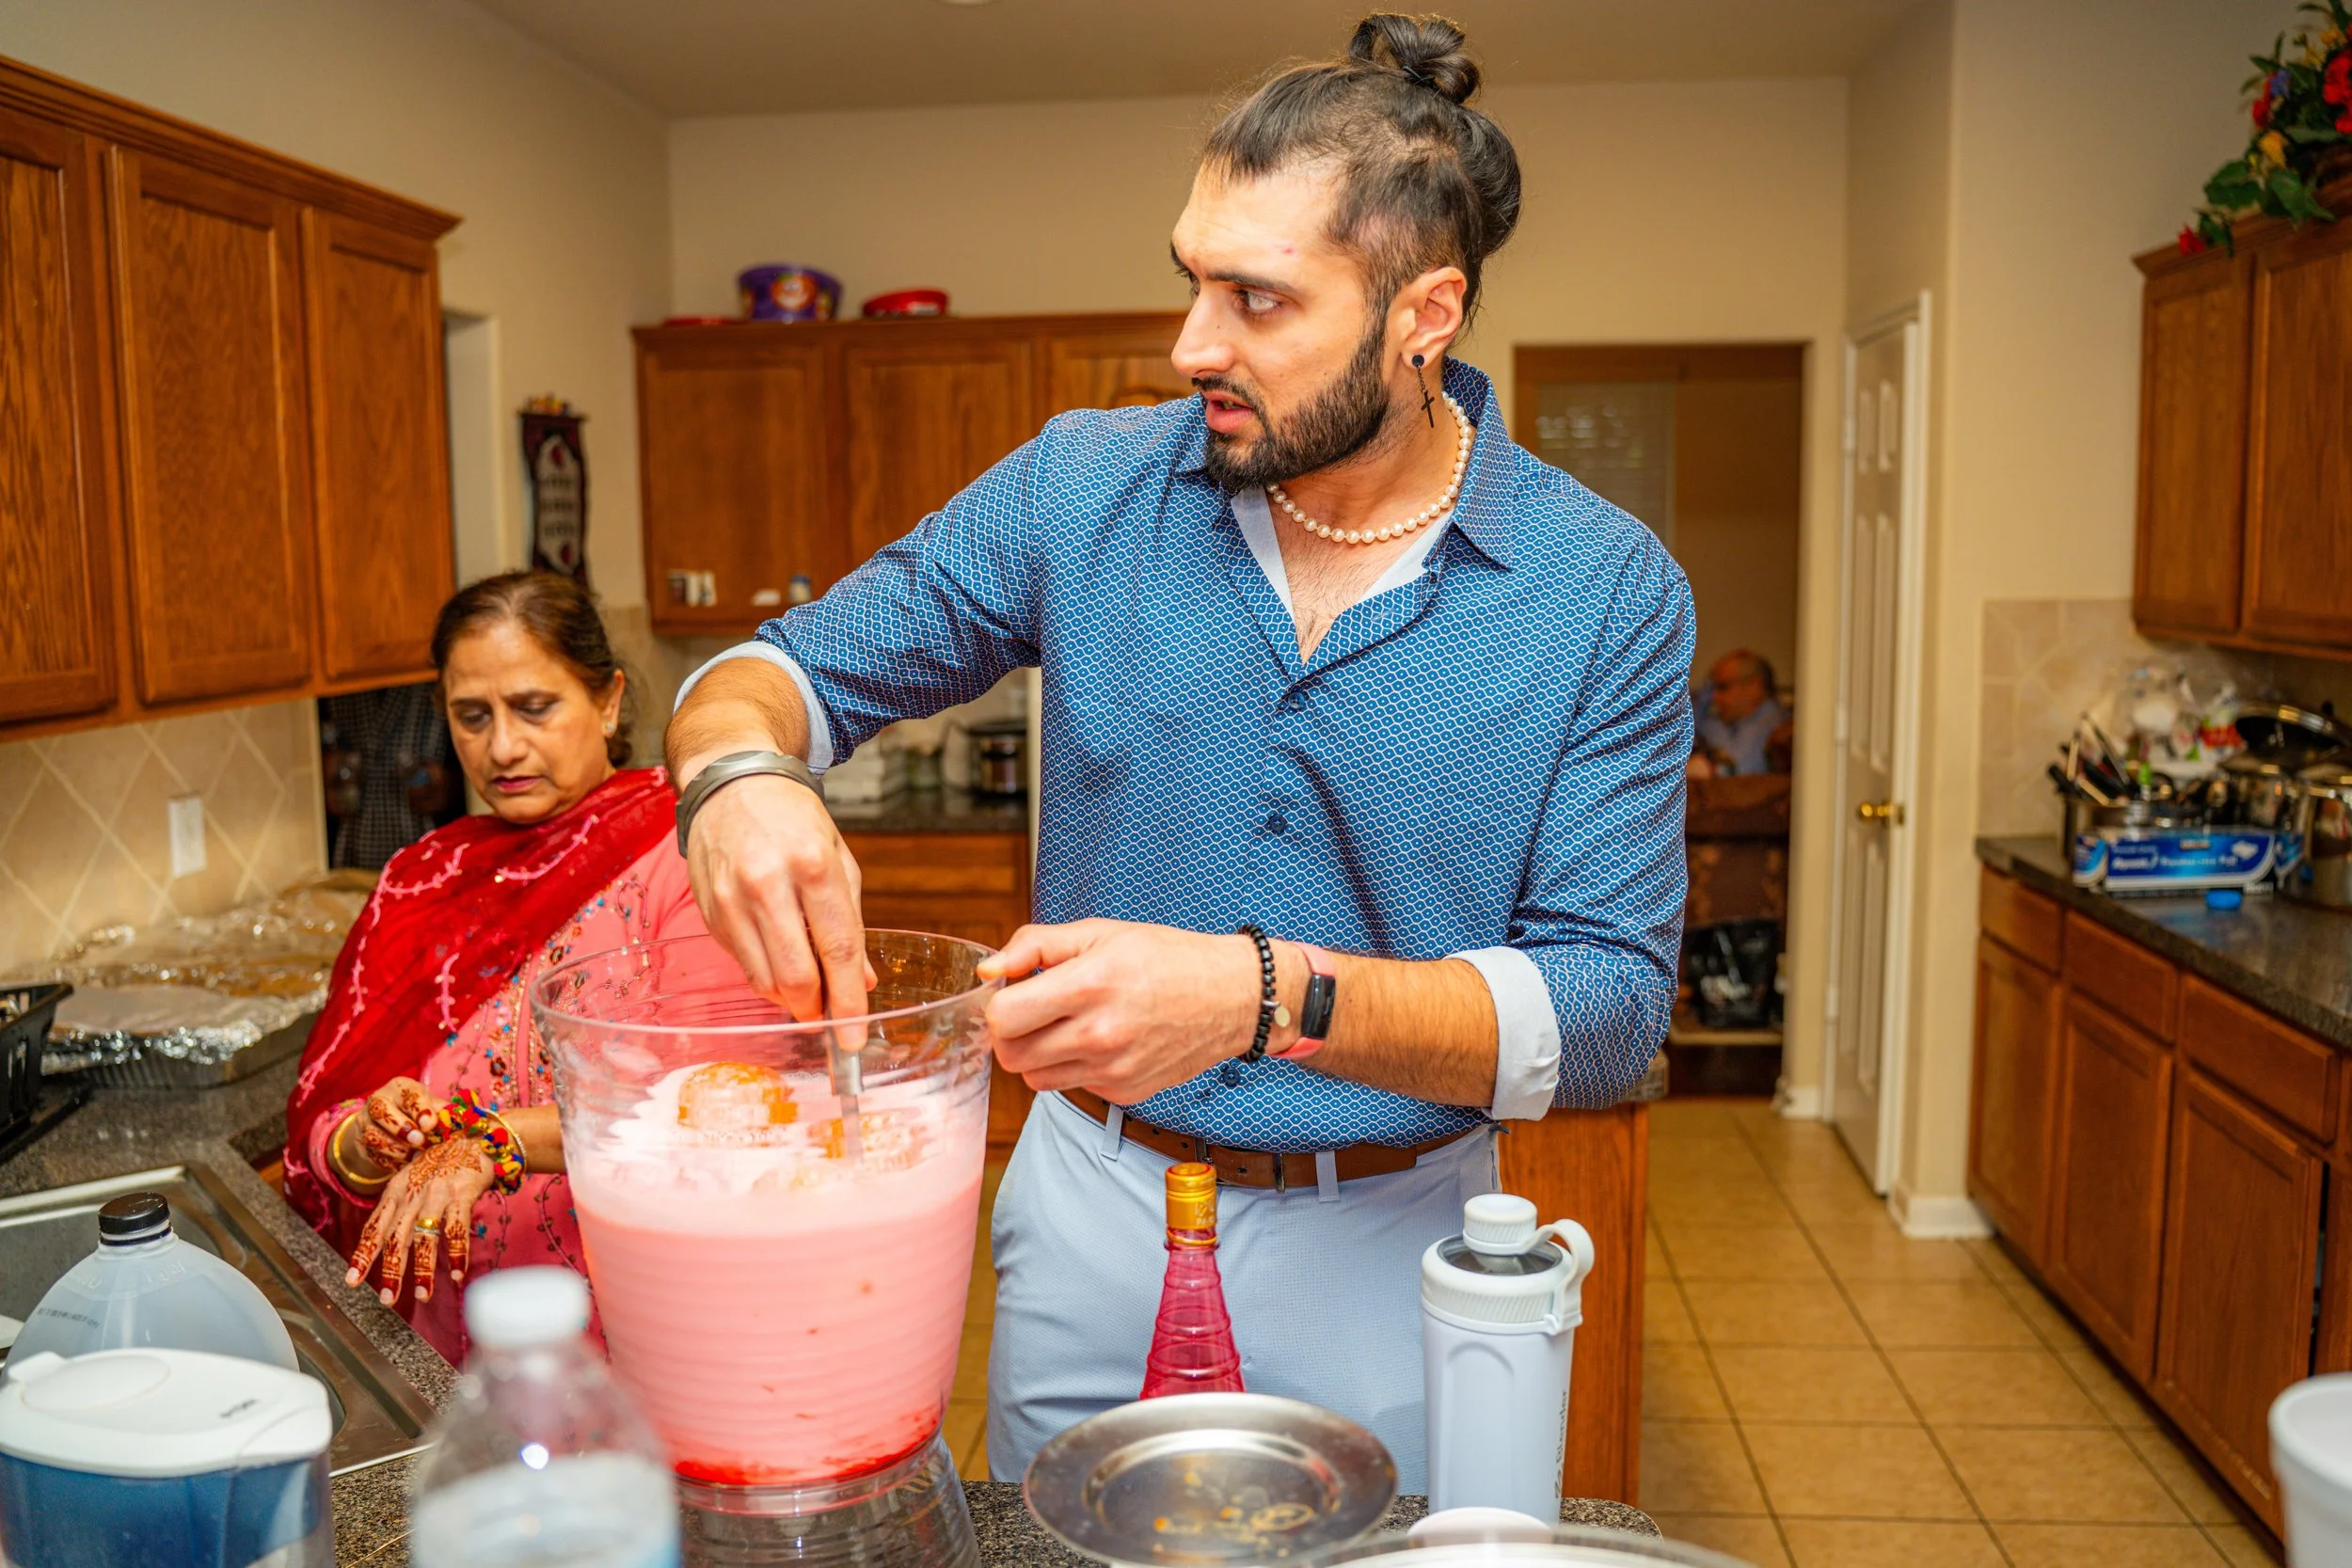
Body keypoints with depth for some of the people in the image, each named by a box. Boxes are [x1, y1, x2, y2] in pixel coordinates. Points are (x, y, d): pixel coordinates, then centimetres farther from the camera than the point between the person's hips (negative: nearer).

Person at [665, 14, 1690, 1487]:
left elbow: (1610, 1004, -17)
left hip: (1384, 1257, -1)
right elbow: (806, 666, 0)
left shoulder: (1609, 592, -13)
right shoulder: (1084, 491, -7)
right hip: (1092, 1213, 2)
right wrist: (740, 771, -25)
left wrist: (1262, 994, -33)